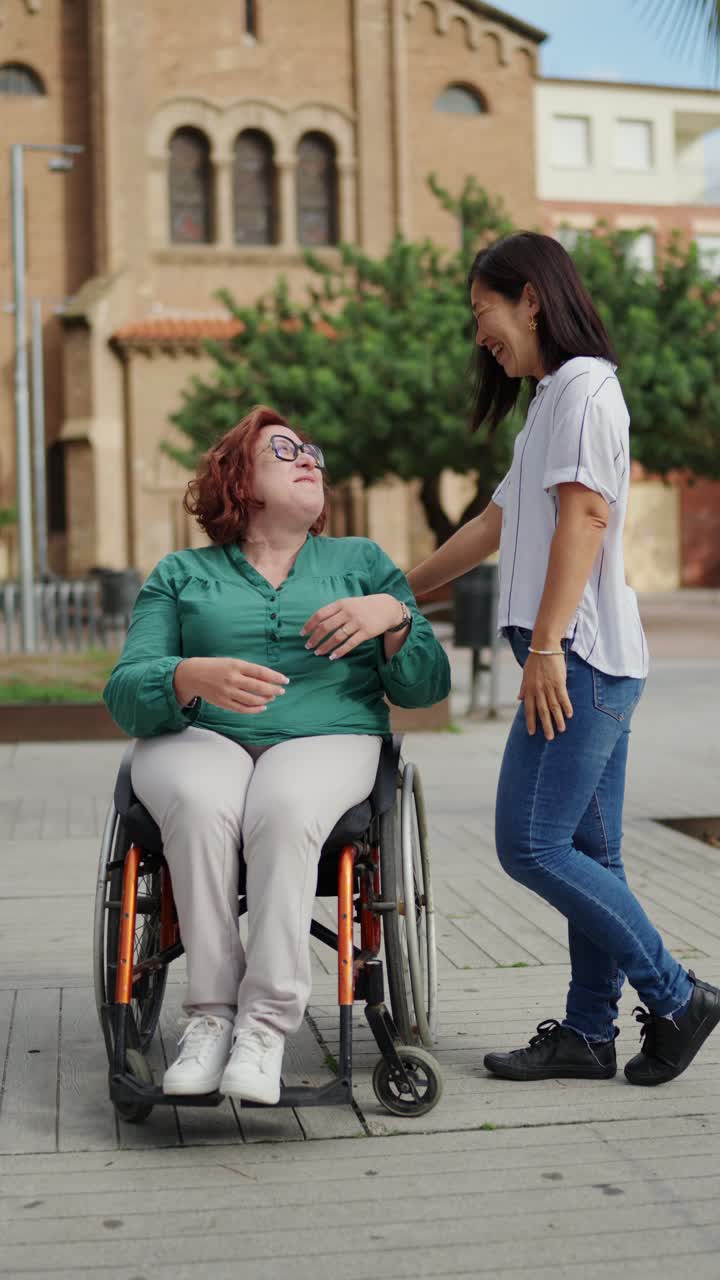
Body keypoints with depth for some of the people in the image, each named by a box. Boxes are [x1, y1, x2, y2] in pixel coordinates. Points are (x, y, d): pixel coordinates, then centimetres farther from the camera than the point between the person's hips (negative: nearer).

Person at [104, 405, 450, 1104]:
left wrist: (393, 617, -9)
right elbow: (124, 692, 3)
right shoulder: (181, 574, 17)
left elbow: (426, 686, 11)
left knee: (284, 809, -35)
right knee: (200, 804, -35)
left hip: (325, 738, 0)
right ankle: (212, 1009, -27)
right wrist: (196, 676, -19)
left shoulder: (362, 562, 20)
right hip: (199, 737, 1)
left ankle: (266, 1021, -32)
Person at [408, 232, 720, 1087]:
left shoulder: (584, 385, -6)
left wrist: (546, 644, -23)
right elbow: (499, 522, 29)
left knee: (532, 844, -11)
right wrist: (399, 591, 32)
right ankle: (587, 1032, 11)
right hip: (591, 664, 10)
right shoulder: (551, 398, 25)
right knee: (588, 853, 8)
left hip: (581, 657, -10)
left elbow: (584, 516, -17)